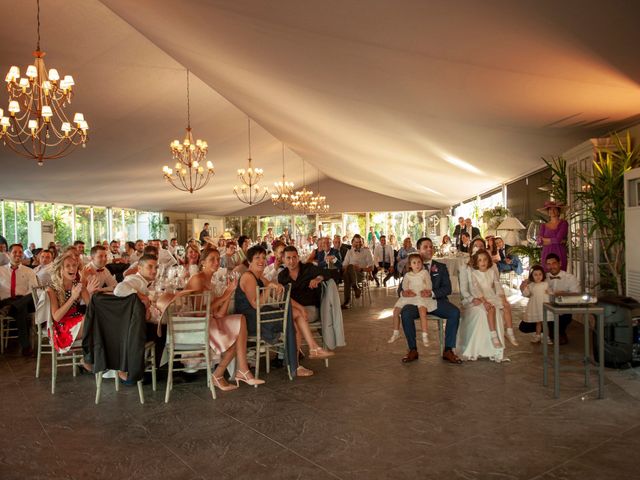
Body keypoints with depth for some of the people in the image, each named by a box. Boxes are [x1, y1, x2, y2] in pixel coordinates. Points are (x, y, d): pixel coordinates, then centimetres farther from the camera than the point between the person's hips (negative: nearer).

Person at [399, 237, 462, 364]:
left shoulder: (441, 267, 16)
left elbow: (447, 288, 4)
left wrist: (432, 293, -17)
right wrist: (403, 292, -21)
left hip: (437, 301, 1)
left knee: (455, 312, -28)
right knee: (405, 313, -33)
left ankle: (448, 350, -16)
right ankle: (413, 350, -17)